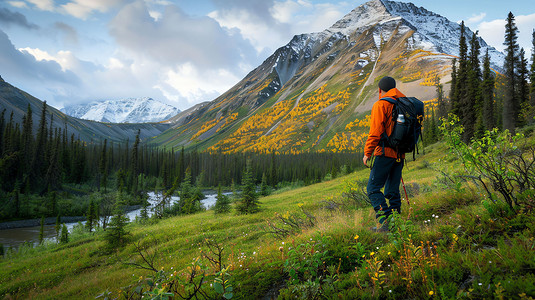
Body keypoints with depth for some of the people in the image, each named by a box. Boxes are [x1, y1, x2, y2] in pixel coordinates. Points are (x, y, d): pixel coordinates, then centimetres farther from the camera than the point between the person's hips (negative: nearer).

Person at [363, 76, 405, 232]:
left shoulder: (381, 105, -7)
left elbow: (375, 131, -15)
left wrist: (367, 153, -11)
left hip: (385, 153, -7)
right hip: (400, 154, 7)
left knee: (373, 188, -3)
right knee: (393, 190, 14)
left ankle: (386, 221, -11)